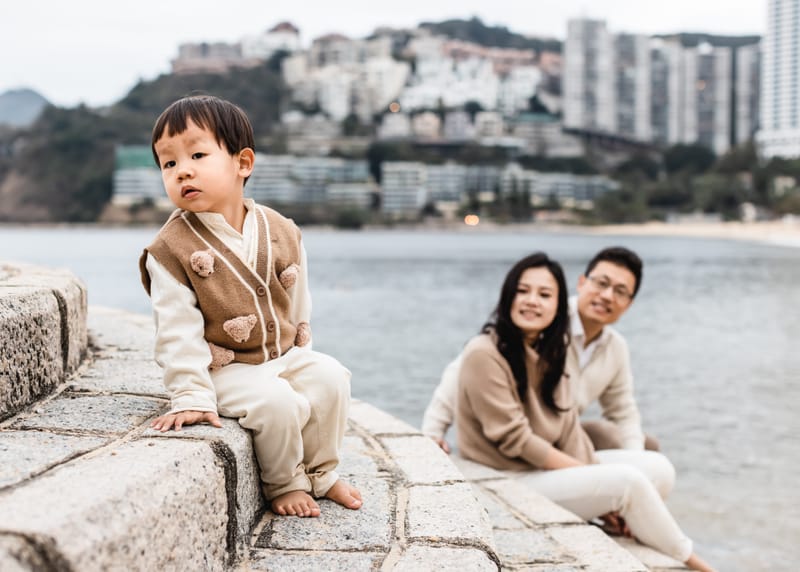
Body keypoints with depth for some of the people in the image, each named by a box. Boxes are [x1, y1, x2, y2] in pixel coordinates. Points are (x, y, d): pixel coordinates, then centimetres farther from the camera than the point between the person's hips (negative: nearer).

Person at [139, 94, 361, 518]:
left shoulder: (282, 233, -3)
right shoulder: (171, 248, -15)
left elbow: (299, 306, 9)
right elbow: (177, 331, -18)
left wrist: (302, 357, 13)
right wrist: (191, 396, -22)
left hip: (284, 356, 5)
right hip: (227, 369, -5)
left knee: (330, 377, -15)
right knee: (276, 402, -27)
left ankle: (319, 473, 6)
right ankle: (284, 484, 1)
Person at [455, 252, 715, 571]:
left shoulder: (550, 352, 7)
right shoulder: (483, 355, -19)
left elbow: (568, 427, 3)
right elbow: (514, 440, -20)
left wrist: (598, 485, -12)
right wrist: (594, 477, -15)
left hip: (553, 466, 9)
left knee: (657, 469, -3)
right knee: (628, 481, -20)